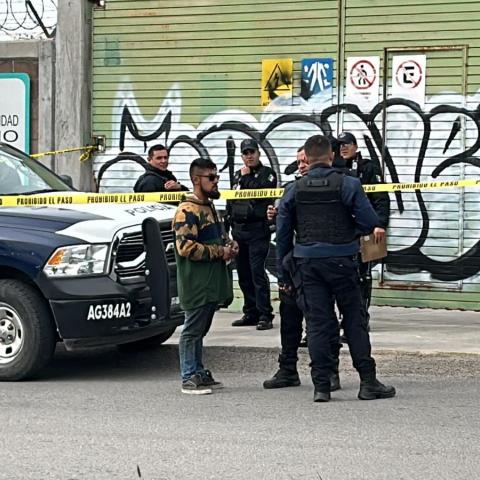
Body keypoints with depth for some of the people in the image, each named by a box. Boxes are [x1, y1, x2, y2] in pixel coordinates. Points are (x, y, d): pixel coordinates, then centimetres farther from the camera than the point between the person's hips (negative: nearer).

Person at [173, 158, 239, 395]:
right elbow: (185, 247, -23)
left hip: (211, 283, 9)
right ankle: (189, 378, 0)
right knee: (192, 330, -4)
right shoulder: (187, 211, -14)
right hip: (196, 284, -9)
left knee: (199, 330, 15)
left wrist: (229, 244, 9)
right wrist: (219, 252, -18)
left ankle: (199, 373, 21)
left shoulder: (209, 207, 18)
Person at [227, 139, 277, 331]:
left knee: (257, 272, -13)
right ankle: (250, 313, 17)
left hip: (257, 230, -7)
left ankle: (265, 315, -13)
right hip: (238, 230, 7)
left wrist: (246, 177, -7)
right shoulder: (238, 175, 20)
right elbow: (230, 201, 23)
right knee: (243, 275, 9)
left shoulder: (267, 173, 0)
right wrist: (228, 225, 18)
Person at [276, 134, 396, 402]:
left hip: (308, 264, 2)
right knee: (355, 320, 6)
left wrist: (284, 274, 15)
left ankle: (321, 386, 4)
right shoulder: (348, 185, -5)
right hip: (342, 261, -2)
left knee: (317, 323, 5)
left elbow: (283, 236, 7)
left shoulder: (294, 191, 4)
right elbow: (370, 223, -8)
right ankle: (368, 382, 7)